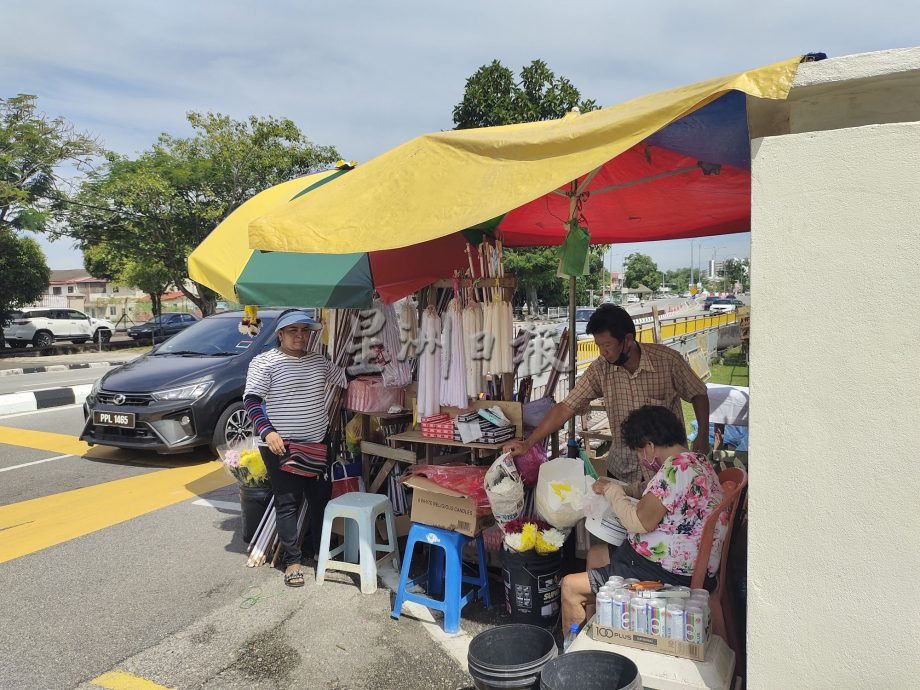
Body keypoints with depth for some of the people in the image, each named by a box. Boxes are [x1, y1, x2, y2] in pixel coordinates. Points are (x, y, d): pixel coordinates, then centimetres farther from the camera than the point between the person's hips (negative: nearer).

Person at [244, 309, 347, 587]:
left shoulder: (319, 361, 9)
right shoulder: (264, 362, -8)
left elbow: (346, 378, 17)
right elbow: (251, 400, -13)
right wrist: (267, 432, -25)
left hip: (318, 445, 6)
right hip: (281, 447, -5)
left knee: (322, 500, 12)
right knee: (287, 505, 2)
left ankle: (322, 551, 29)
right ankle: (293, 561, 14)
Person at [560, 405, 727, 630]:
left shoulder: (677, 468, -25)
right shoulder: (697, 460, 7)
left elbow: (640, 522, -24)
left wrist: (611, 490, -10)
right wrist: (622, 489, 10)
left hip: (670, 577, -11)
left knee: (570, 587, -6)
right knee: (595, 554, 26)